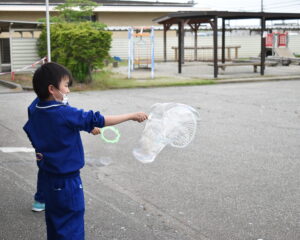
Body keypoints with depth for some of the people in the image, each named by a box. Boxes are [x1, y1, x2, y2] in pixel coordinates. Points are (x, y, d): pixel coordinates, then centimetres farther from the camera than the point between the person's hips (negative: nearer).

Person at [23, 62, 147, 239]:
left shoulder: (36, 113, 1)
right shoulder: (64, 113, -23)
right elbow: (97, 120, -22)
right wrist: (132, 116, -15)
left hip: (49, 178, 8)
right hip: (68, 180, -8)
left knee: (55, 222, 20)